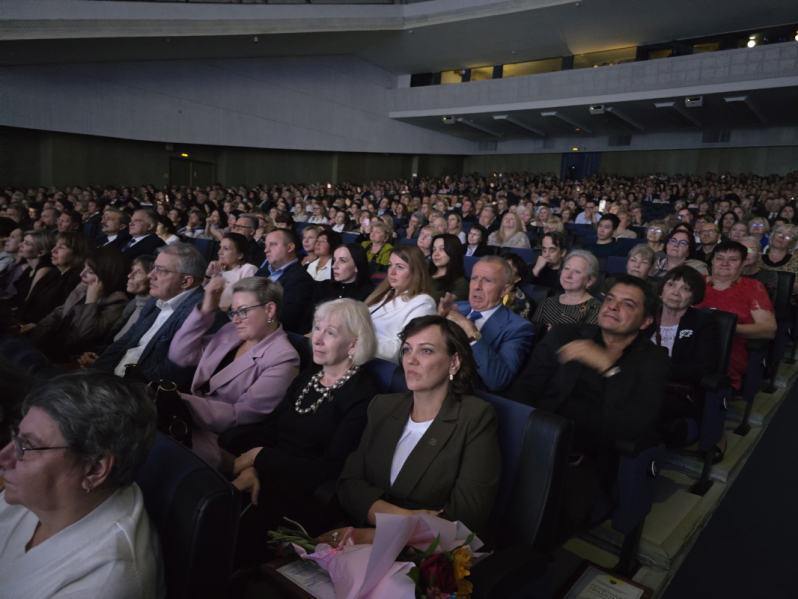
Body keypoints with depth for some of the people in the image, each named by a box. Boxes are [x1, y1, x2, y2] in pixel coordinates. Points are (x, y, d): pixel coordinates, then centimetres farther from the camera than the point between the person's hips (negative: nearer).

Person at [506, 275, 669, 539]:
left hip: (586, 458, -1)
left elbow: (637, 425, -8)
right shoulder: (563, 336, 13)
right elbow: (524, 389, 4)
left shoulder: (653, 360, 8)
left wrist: (608, 366, -16)